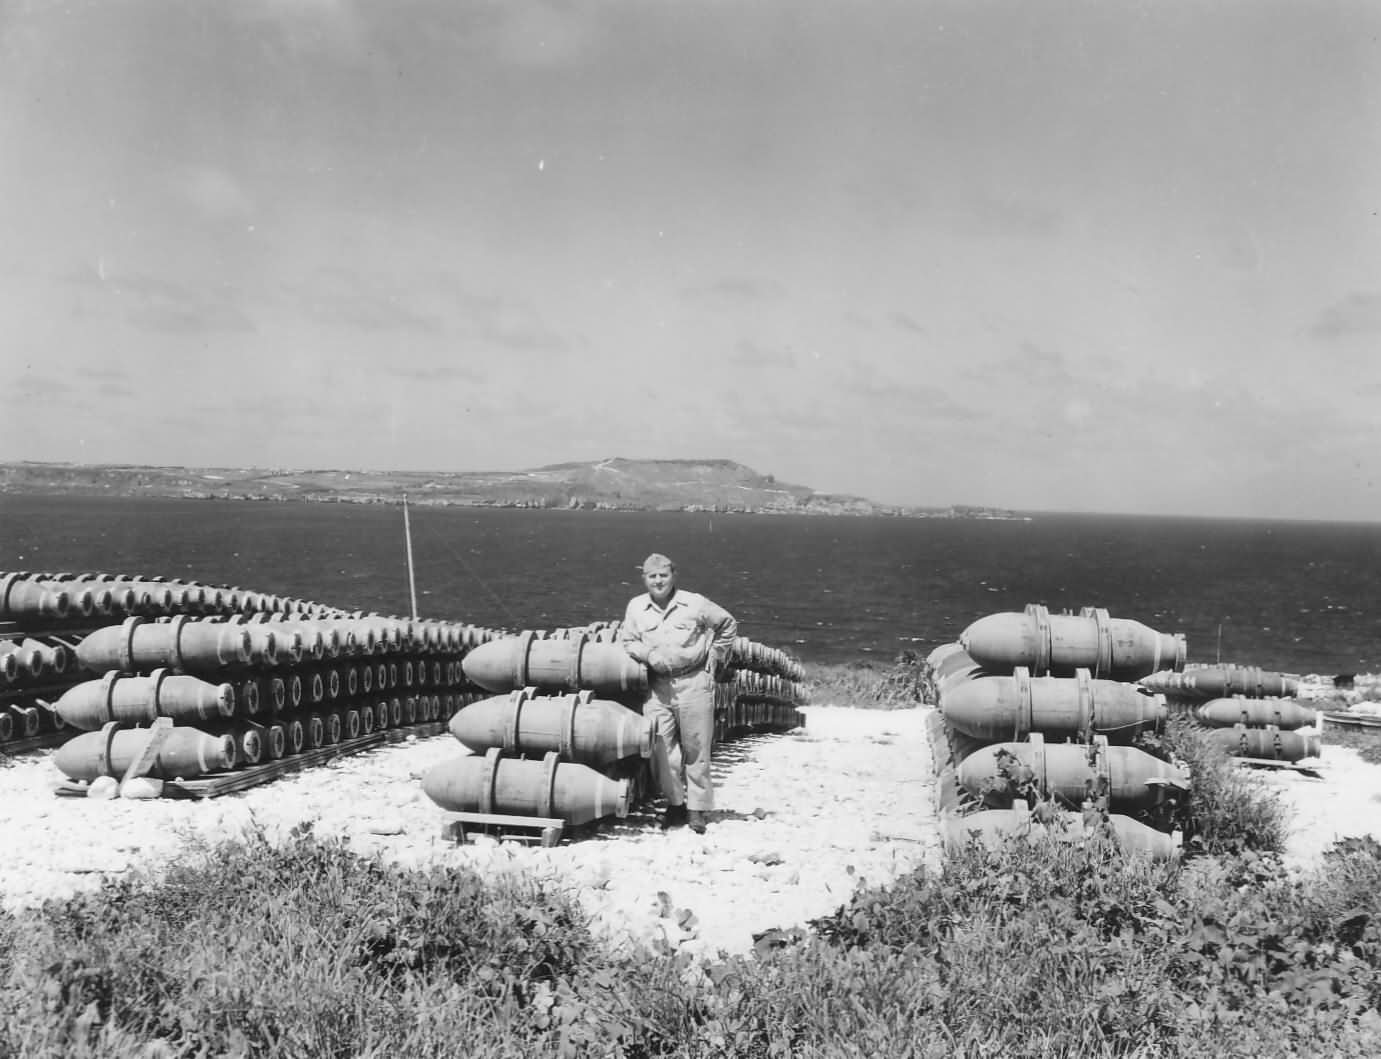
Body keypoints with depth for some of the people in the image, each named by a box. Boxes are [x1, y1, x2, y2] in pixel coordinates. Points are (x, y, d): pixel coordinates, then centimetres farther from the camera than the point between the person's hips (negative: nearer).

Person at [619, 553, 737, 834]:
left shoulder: (695, 603, -3)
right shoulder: (636, 607, 5)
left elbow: (728, 624, 9)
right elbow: (627, 641, 15)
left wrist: (714, 657, 6)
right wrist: (648, 655, -4)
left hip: (694, 682, -3)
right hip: (658, 686, 3)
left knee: (696, 749, 2)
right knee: (661, 748, 0)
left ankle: (697, 809, 12)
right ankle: (675, 803, 16)